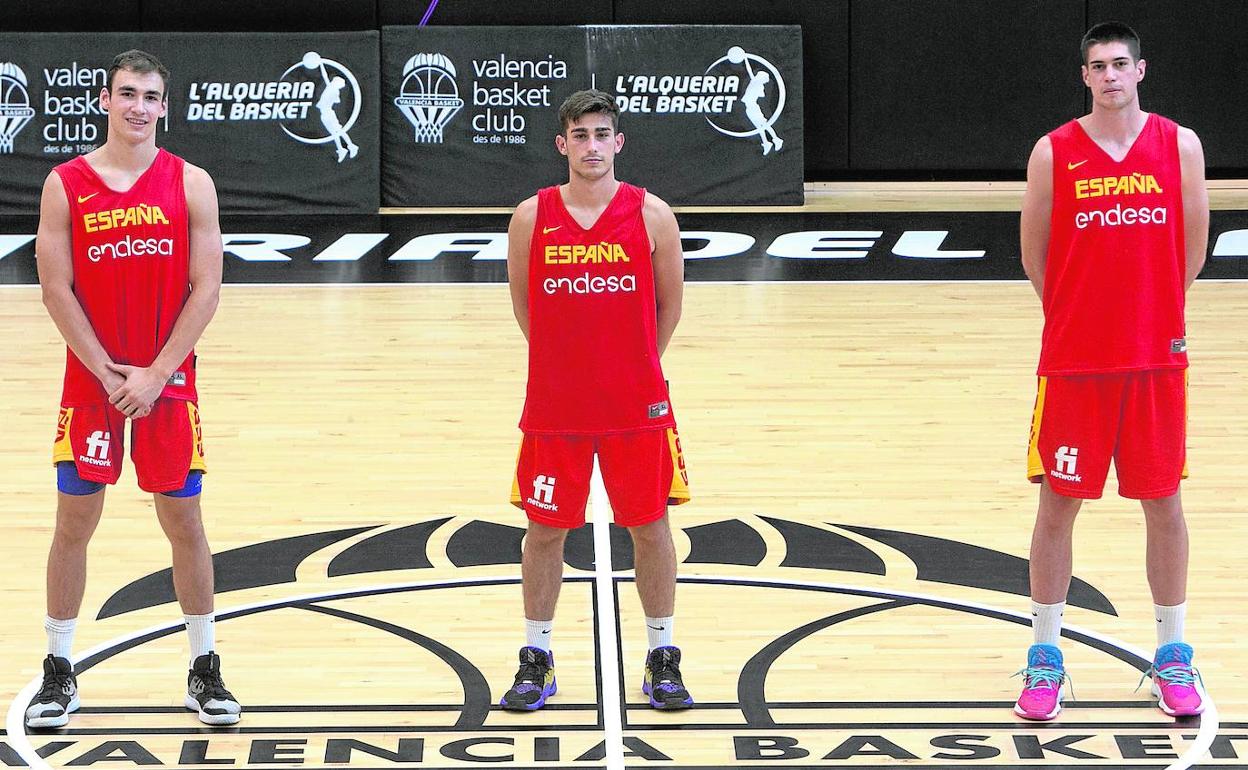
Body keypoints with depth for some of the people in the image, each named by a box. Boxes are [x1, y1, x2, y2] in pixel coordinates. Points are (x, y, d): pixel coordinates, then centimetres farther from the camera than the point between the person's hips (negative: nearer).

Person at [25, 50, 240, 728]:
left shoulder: (190, 185, -2)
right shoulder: (66, 185, -2)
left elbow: (206, 289, -5)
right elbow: (57, 289, -5)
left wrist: (155, 374, -12)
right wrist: (108, 373, -11)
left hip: (168, 380, 0)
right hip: (90, 379, 0)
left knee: (184, 524, 6)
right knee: (74, 523, 3)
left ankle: (204, 670, 17)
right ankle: (58, 673, 13)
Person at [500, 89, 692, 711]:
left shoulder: (651, 216, -5)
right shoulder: (531, 218, -3)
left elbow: (669, 303, 6)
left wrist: (636, 366, 10)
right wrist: (564, 359, 12)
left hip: (637, 405, 0)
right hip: (553, 405, 1)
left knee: (650, 526, 6)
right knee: (544, 530, 7)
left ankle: (662, 659, 18)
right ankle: (536, 661, 19)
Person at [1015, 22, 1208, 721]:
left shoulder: (1180, 146, 0)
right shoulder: (1054, 153, -3)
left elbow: (1193, 247, 7)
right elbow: (1035, 253, 5)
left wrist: (1155, 311, 11)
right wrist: (1076, 316, 9)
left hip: (1158, 357, 1)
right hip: (1073, 360, -1)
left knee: (1164, 504, 7)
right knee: (1058, 504, 3)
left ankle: (1173, 656, 18)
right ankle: (1046, 657, 13)